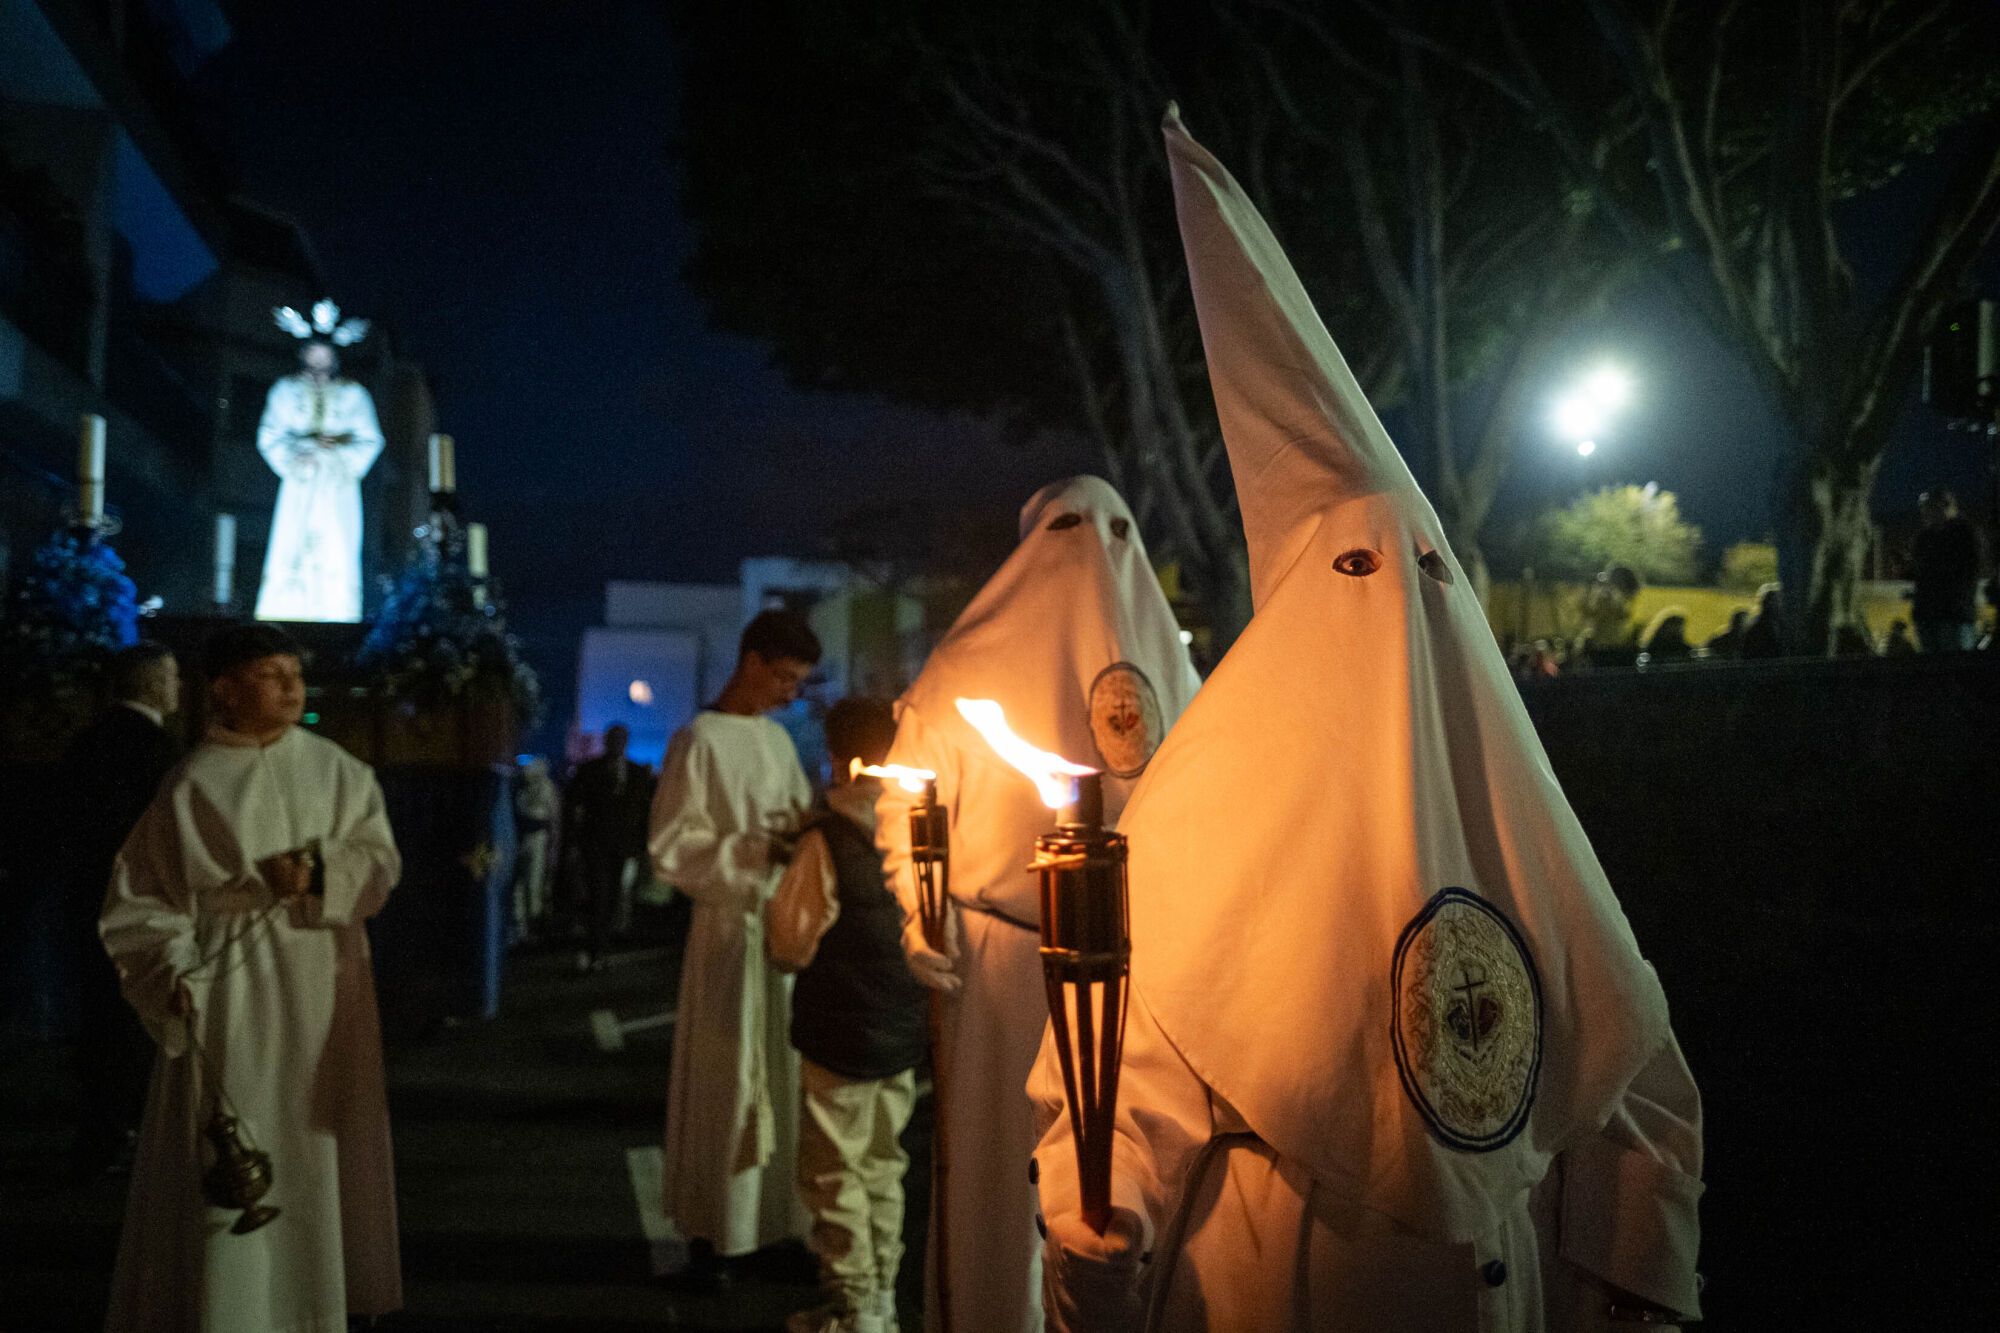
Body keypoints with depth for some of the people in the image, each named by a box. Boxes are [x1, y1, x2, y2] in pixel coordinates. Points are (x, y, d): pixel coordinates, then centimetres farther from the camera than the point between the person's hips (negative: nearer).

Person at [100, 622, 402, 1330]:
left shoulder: (336, 770, 4)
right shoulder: (192, 787, -3)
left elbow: (380, 858, 3)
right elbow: (141, 896, 0)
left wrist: (320, 876, -16)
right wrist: (175, 971, -13)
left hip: (322, 988, 3)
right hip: (231, 992, -3)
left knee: (317, 1153, 11)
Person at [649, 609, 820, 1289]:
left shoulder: (777, 738, 12)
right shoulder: (700, 741, -9)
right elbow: (672, 849, -10)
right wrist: (755, 850, -19)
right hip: (731, 927, -6)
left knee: (784, 1075, 9)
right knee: (726, 1080, 1)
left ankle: (779, 1217, 19)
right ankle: (710, 1233, 12)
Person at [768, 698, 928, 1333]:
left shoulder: (826, 838, -17)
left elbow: (793, 945, -12)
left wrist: (771, 909, 6)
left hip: (841, 1032, -6)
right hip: (904, 1025, 6)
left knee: (835, 1171, 6)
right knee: (883, 1164, 18)